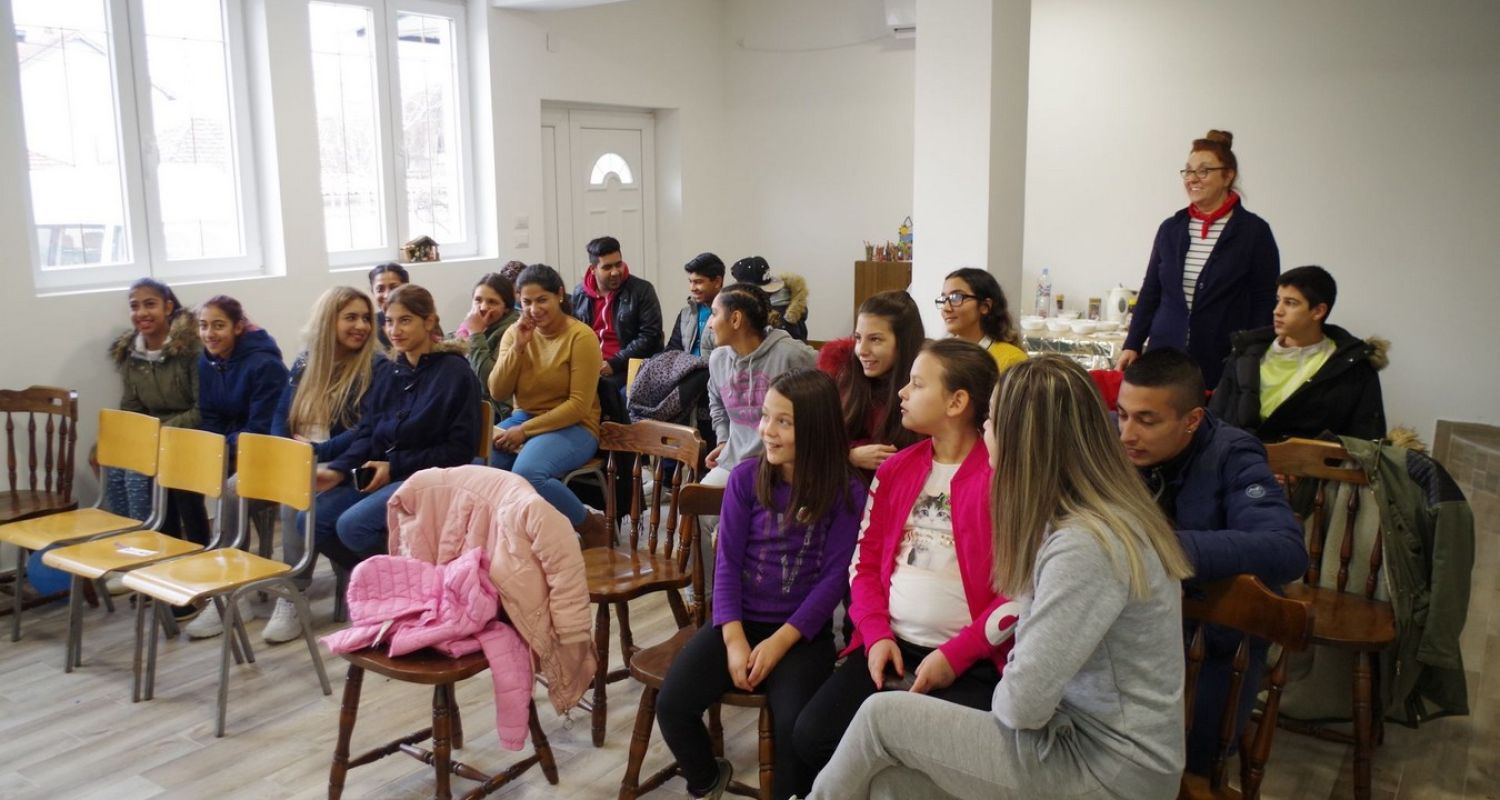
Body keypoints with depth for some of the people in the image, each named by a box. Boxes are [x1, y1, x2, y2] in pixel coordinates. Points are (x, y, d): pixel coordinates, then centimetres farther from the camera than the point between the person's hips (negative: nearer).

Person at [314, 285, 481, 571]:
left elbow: (460, 450, -9)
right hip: (376, 471, 7)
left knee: (353, 525, -26)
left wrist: (395, 467, -13)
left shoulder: (455, 373, -6)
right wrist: (339, 470, -8)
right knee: (310, 519, -10)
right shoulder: (388, 372, 13)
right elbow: (366, 432, 11)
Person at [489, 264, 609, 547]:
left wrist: (525, 430, -20)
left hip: (572, 427, -5)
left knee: (527, 472, -33)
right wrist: (518, 347, -14)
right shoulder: (515, 332, 6)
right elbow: (497, 392, -1)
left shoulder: (581, 336, -12)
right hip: (523, 419, 5)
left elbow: (579, 406, -16)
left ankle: (591, 526, -9)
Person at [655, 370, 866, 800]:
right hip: (741, 619, 3)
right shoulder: (746, 477, -1)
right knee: (672, 705, -15)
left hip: (804, 629, -2)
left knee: (796, 726, -28)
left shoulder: (846, 491, -7)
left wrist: (780, 641, -16)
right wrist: (734, 639, -13)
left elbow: (835, 577, -9)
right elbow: (727, 561, -2)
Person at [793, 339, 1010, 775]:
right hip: (891, 645, 5)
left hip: (972, 661, -5)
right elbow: (866, 562, 12)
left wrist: (955, 656, -15)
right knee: (812, 736, -13)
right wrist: (877, 635, -3)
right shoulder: (895, 468, 13)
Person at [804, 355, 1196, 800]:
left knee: (883, 715, -4)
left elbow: (1022, 705, -24)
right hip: (1081, 733, 8)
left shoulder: (1085, 547, -26)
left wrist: (999, 700, -4)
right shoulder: (1083, 517, 7)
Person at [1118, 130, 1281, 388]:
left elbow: (1265, 303, -1)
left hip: (1223, 363, -3)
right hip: (1165, 355, 3)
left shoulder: (1254, 231, -1)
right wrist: (1132, 346, 6)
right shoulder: (1170, 228, 10)